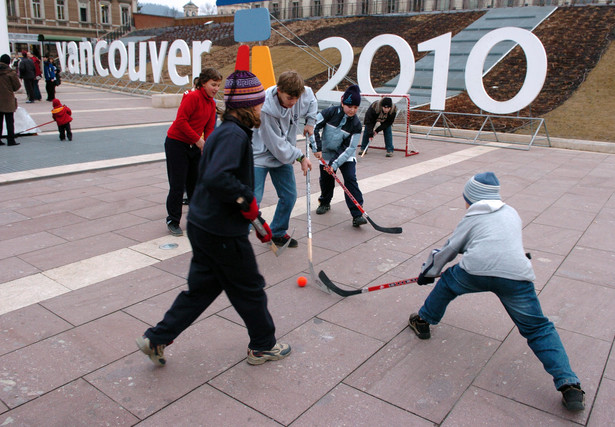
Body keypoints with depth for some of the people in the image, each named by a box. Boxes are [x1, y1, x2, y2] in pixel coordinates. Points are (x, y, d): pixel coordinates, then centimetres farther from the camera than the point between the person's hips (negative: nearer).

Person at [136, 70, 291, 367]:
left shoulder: (222, 132, 13)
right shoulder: (234, 134, -19)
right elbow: (216, 178, -35)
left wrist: (257, 221, 19)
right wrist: (247, 200, -21)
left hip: (202, 226, 9)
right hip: (223, 233, -9)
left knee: (201, 287, 19)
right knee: (249, 289, 10)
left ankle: (156, 339, 25)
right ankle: (263, 346, 29)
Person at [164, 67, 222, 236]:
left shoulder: (212, 103, 7)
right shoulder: (192, 97, -17)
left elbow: (209, 128, 9)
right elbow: (181, 121, -22)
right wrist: (198, 140, -21)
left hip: (194, 146, 7)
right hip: (176, 144, -7)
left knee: (196, 183, 12)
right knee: (177, 185, -3)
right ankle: (173, 222, 11)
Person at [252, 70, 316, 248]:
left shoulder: (304, 94, -13)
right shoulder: (266, 109, -31)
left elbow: (312, 100, 16)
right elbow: (278, 146, -24)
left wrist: (310, 121, 5)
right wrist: (301, 157, -15)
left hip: (284, 155, 7)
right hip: (260, 155, -6)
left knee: (289, 195, 10)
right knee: (253, 200, -12)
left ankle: (278, 232, 29)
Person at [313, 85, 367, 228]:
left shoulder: (356, 124, -15)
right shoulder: (331, 112, -16)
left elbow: (350, 148, -16)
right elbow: (313, 127, -11)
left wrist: (335, 164, -24)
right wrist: (317, 148, -15)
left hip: (345, 155, -1)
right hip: (327, 153, 1)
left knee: (350, 179, -14)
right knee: (326, 180, 11)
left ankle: (357, 215, -15)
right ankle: (325, 203, 42)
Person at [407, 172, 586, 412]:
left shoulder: (472, 218, 22)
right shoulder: (511, 213, 32)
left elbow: (449, 250, 25)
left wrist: (428, 272, 39)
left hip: (476, 270, -2)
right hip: (516, 274, 3)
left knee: (447, 283, 28)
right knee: (538, 329, 13)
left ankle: (423, 322, 40)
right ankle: (568, 383, 1)